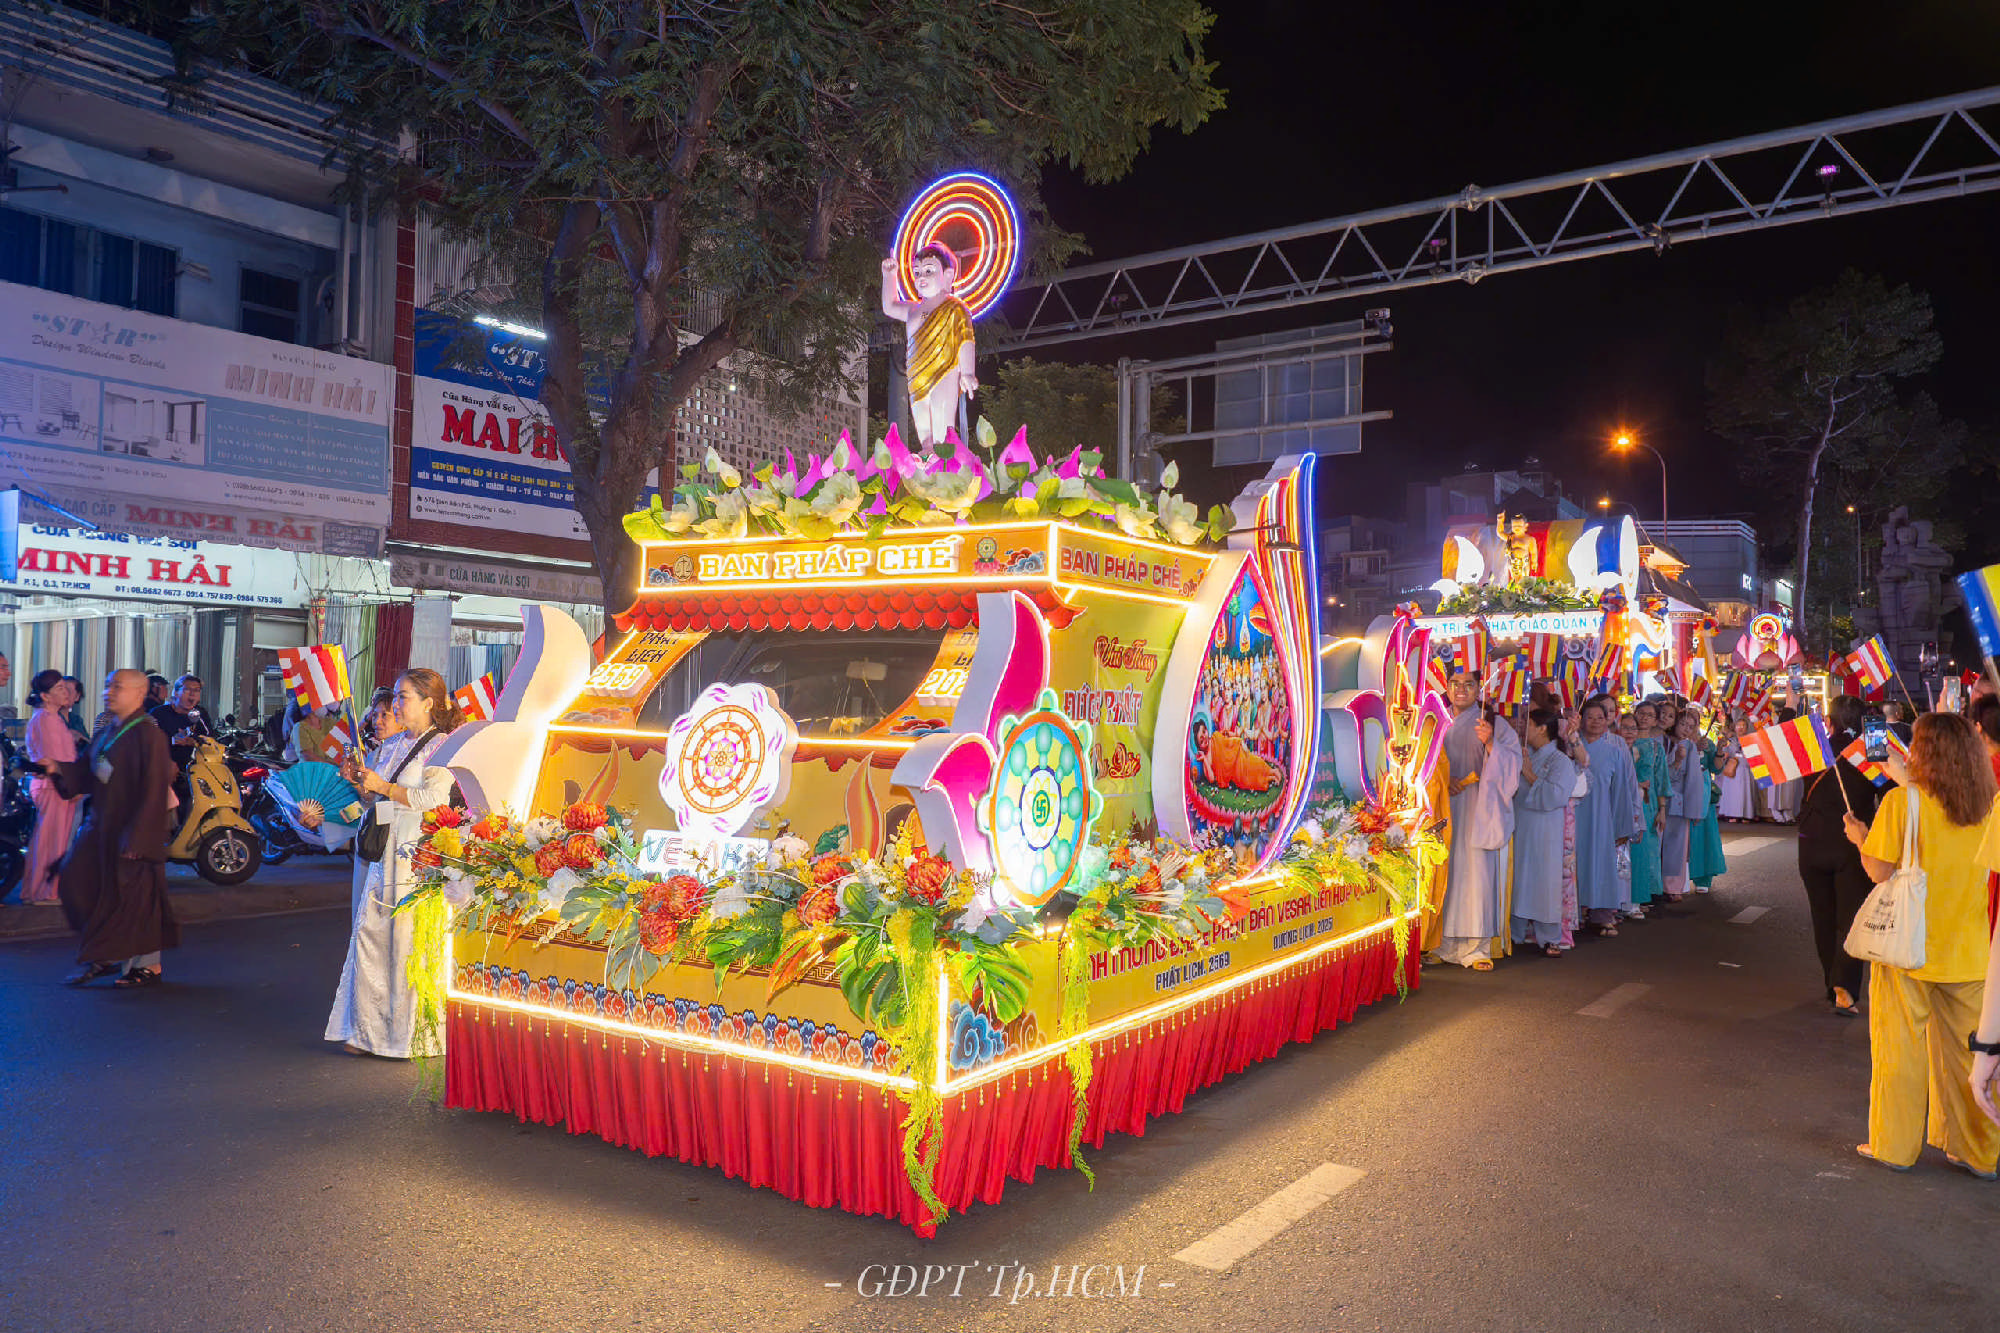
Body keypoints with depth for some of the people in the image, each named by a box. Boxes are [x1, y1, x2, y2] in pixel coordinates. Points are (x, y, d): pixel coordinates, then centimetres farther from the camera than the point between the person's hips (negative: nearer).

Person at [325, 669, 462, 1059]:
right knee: (369, 935, 4)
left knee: (406, 940, -6)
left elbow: (432, 798, -17)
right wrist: (359, 781, 3)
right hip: (378, 850, 7)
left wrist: (382, 787, -15)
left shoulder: (442, 747, -3)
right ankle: (369, 1030, 12)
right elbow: (374, 800, 22)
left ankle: (408, 1033, 4)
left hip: (414, 854, -7)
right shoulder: (389, 746, 18)